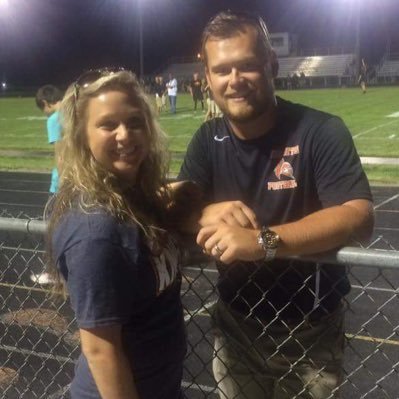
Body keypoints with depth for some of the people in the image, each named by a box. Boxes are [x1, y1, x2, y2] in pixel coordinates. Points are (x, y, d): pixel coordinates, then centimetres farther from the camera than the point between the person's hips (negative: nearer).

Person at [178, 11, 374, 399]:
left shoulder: (321, 131, -17)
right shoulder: (208, 139, -1)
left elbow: (358, 216, -29)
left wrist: (263, 241, -42)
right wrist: (209, 214, -30)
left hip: (310, 333, -3)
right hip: (235, 326, 4)